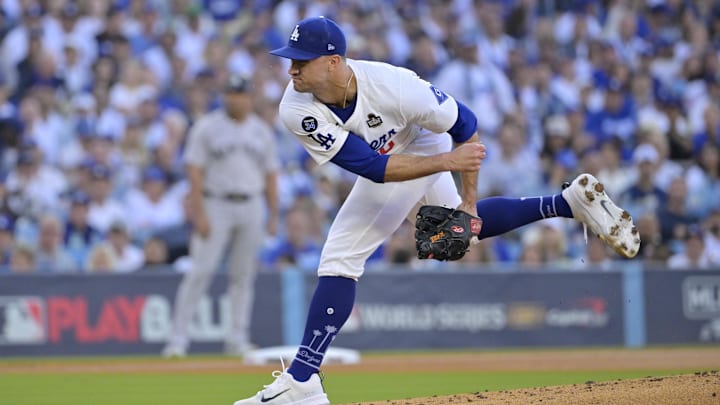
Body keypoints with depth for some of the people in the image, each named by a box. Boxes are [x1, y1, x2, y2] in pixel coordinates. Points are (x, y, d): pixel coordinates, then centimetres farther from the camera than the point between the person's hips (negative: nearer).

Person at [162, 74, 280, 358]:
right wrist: (199, 213, -15)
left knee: (244, 275, 5)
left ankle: (238, 338, 11)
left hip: (251, 207, 4)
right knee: (200, 271, -11)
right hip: (216, 205, -4)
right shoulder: (207, 127, -2)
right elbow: (195, 171, -7)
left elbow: (270, 175, 14)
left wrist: (273, 216, 8)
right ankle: (179, 337, -10)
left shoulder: (262, 132, 10)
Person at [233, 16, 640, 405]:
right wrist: (446, 161, -39)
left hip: (420, 151, -5)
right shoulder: (297, 110, -30)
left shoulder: (392, 86, -37)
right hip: (380, 166, 5)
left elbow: (465, 126, -20)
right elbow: (372, 166, -32)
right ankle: (570, 202, 36)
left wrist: (468, 202, -19)